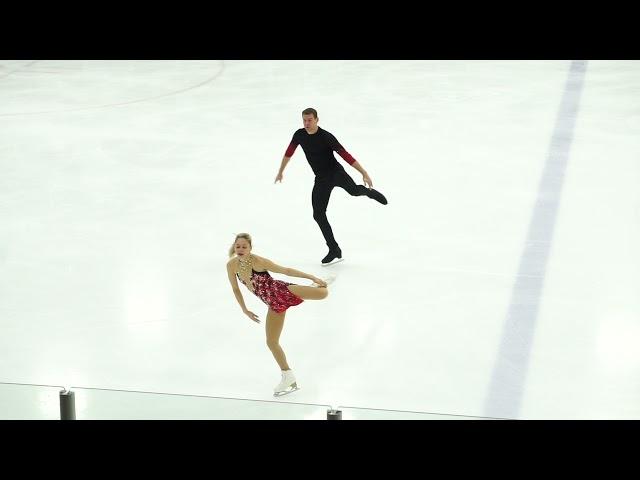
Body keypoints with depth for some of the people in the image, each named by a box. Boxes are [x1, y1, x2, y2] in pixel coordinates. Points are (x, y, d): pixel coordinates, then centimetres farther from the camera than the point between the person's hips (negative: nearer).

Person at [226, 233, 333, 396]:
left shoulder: (258, 261, -19)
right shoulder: (231, 266, -5)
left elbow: (286, 270, -14)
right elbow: (236, 288, 11)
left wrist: (312, 277, -12)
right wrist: (245, 310, 14)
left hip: (282, 291, -5)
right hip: (274, 304, 5)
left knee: (322, 293, -25)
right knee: (271, 342, 6)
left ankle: (320, 284, 16)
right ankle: (288, 378, 22)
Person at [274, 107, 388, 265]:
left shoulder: (326, 137, -19)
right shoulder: (299, 135, -3)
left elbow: (345, 155, -21)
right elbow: (289, 152, 15)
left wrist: (364, 173, -24)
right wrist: (280, 171, 25)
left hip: (336, 171, -3)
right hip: (321, 179, 3)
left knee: (354, 191, -23)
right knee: (318, 214, -6)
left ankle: (368, 191, 18)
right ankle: (335, 251, 1)